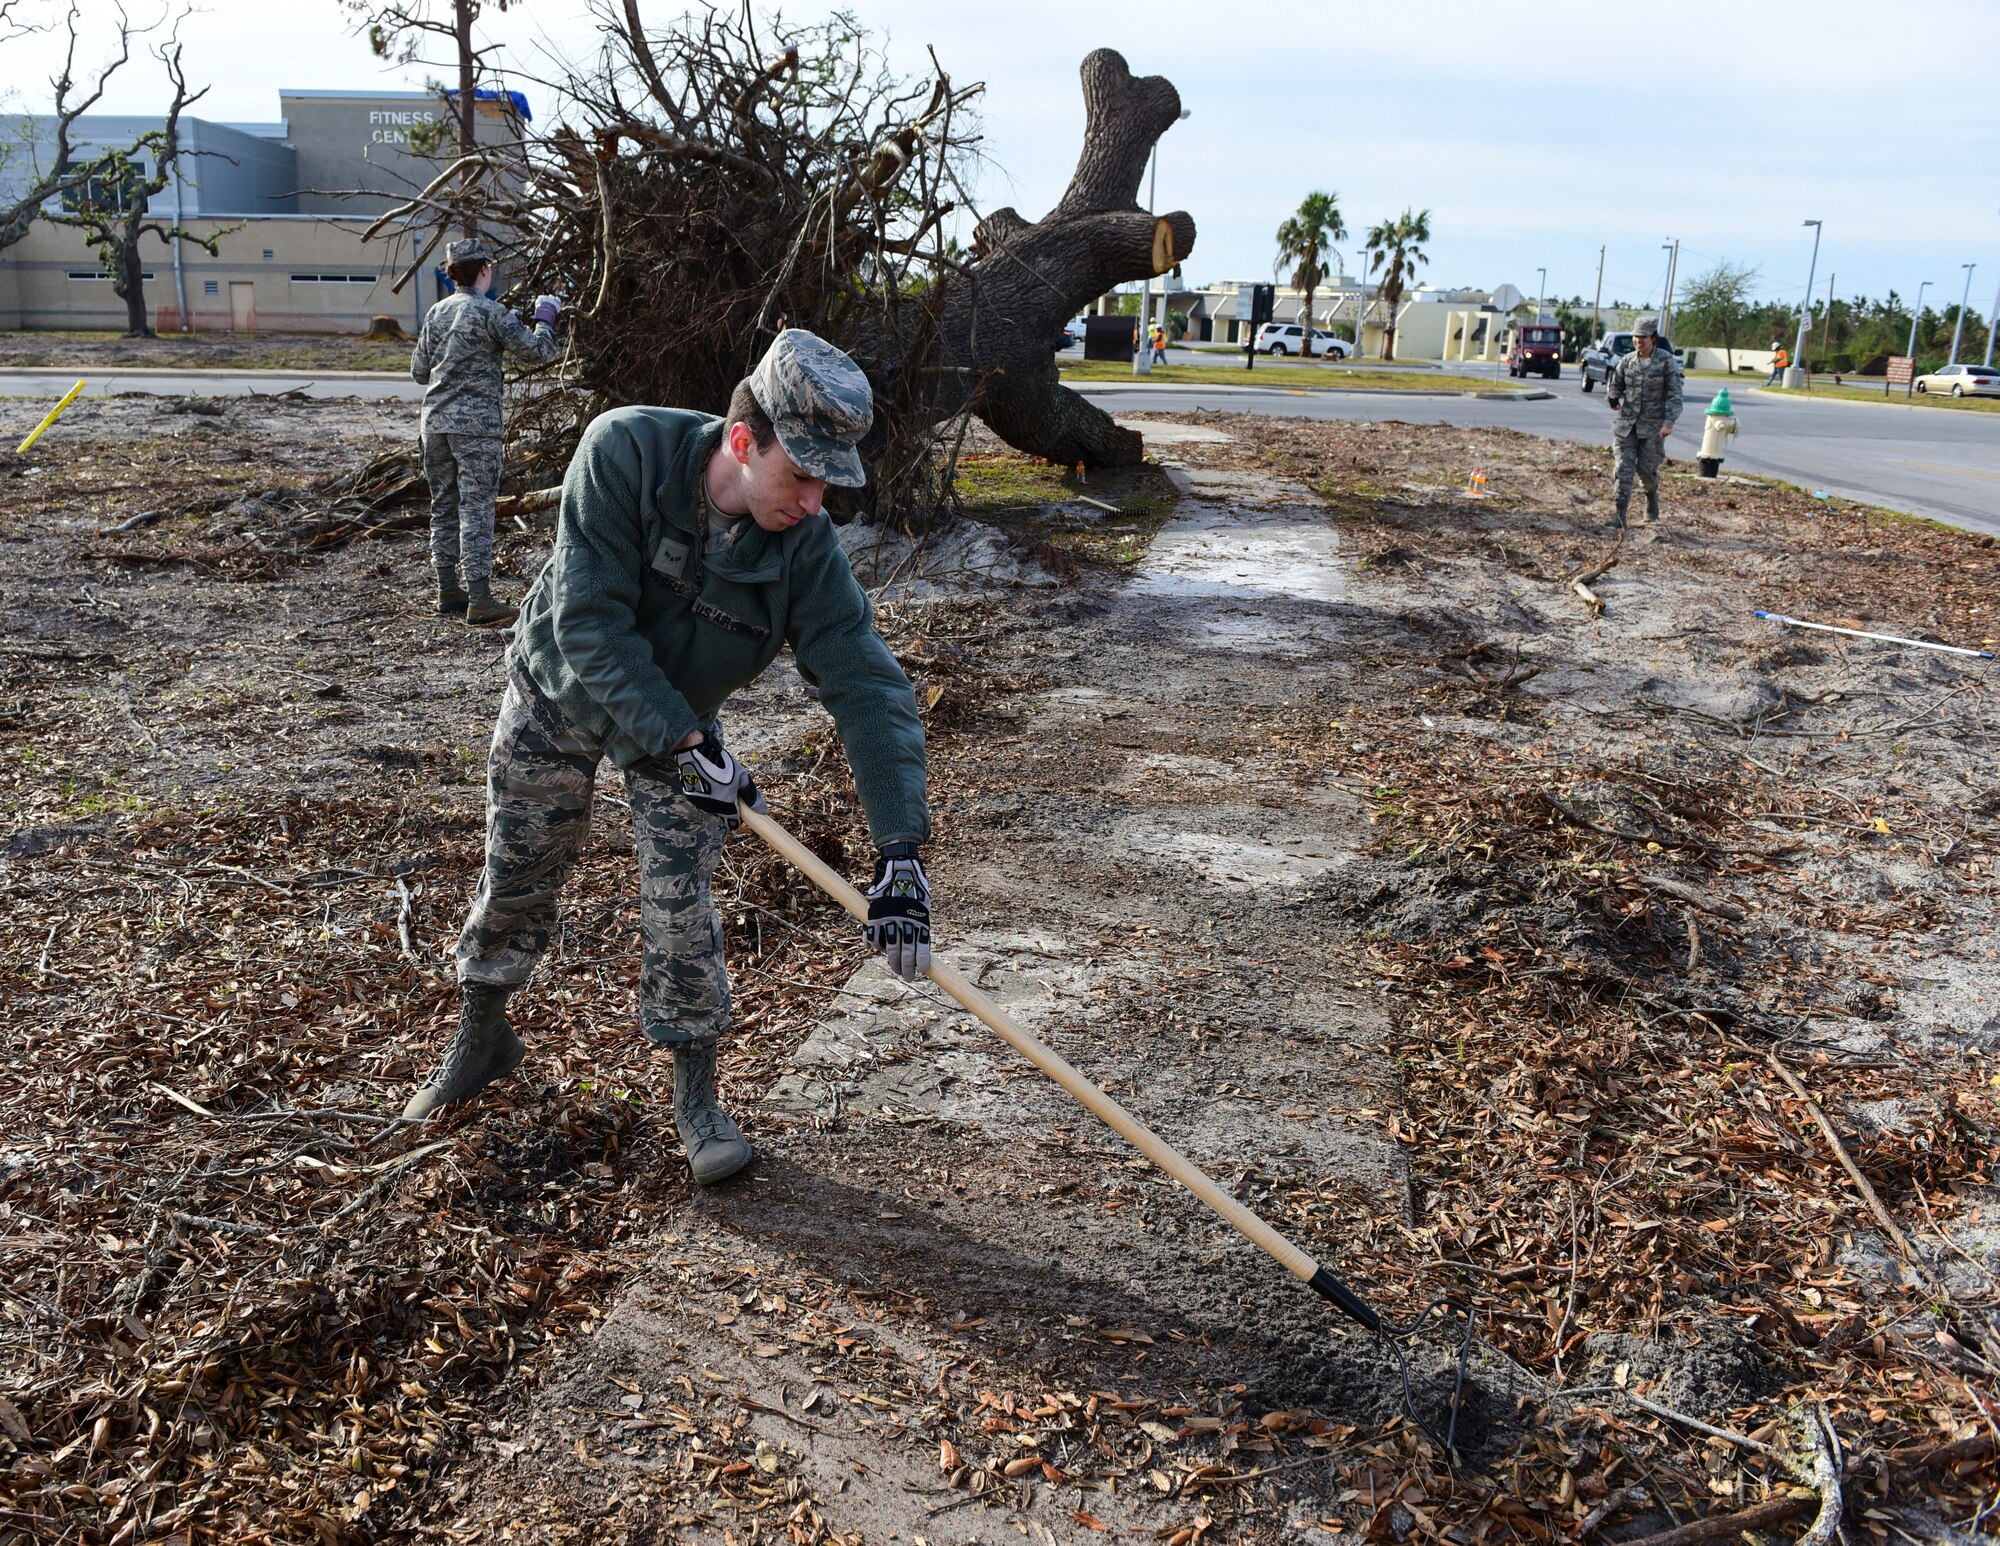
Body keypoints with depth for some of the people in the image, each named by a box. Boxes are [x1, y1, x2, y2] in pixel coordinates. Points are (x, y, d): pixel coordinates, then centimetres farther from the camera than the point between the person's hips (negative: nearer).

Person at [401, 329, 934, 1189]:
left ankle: (695, 1095, 15)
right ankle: (481, 1039, 40)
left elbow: (868, 688, -29)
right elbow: (590, 621, -33)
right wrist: (688, 747, -35)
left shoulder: (803, 546, -27)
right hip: (557, 697, 0)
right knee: (514, 883, 13)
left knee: (678, 907, -6)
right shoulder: (625, 451, -33)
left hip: (681, 721, 1)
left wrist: (900, 851, -37)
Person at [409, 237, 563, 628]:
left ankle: (448, 592, 19)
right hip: (475, 423, -6)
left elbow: (419, 371, 15)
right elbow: (538, 351, -9)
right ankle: (479, 600, -9)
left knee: (443, 507, 13)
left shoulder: (436, 313, 11)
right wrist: (545, 316, 8)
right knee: (476, 508, -7)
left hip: (435, 421, 6)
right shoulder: (490, 312, -8)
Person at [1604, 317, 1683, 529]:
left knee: (1646, 469, 1)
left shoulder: (1667, 361, -5)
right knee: (1624, 469, -6)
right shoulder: (1627, 360, 5)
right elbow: (1615, 383, 19)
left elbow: (1674, 395, -6)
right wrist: (1613, 397, -5)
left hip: (1653, 425, -3)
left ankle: (1652, 496, 35)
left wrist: (1669, 422, -16)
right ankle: (1620, 516, -5)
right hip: (1626, 423, 3)